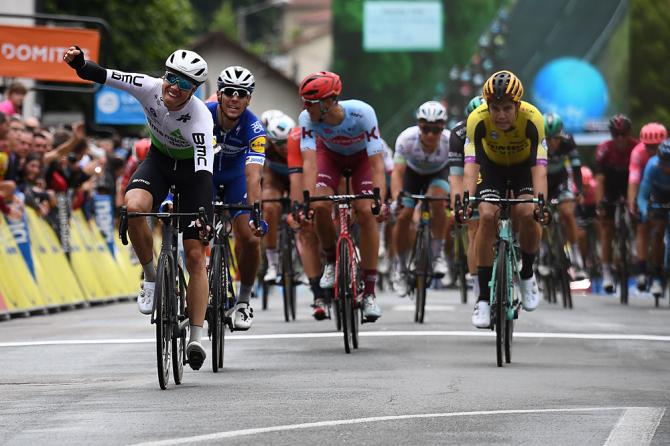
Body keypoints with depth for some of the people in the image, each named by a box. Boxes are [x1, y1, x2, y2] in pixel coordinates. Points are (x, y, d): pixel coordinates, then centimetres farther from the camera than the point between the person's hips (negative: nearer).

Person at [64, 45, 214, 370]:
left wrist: (204, 215, -50)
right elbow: (103, 76, -26)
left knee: (195, 256, -8)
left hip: (190, 169, -3)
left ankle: (196, 339, -1)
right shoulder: (150, 88, -24)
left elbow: (204, 171, -39)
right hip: (159, 159, 3)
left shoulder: (199, 117, -34)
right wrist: (79, 63, -47)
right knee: (133, 206, -32)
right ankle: (150, 277, -8)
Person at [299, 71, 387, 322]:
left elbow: (377, 163, -38)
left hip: (362, 156, -2)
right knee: (321, 207, -23)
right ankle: (331, 261, 6)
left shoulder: (361, 113, -38)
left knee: (366, 213, -18)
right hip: (330, 155, 2)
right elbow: (309, 161, -37)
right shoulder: (307, 119, -32)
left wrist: (380, 202, -49)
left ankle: (369, 292, -12)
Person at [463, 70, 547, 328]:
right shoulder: (478, 120, -32)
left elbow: (539, 166, -39)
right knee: (487, 216, -22)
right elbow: (471, 164, -37)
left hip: (523, 166, -1)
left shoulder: (532, 119, -33)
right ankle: (483, 297, -15)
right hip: (493, 167, 1)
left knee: (527, 214, -26)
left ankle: (527, 275, 1)